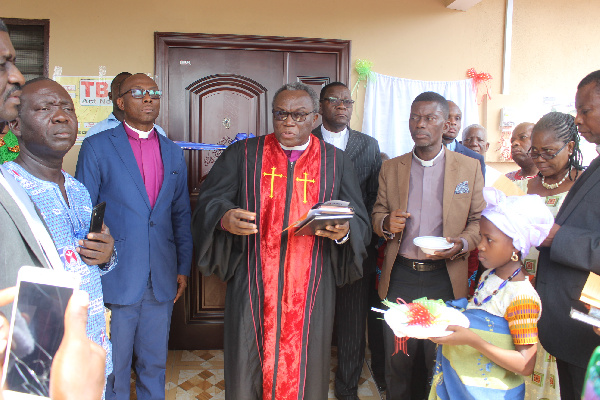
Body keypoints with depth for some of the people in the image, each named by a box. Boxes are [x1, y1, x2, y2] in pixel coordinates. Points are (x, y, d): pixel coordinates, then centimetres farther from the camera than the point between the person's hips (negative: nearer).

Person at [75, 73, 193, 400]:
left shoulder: (173, 152, 11)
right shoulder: (97, 147, -1)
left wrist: (184, 267, 7)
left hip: (162, 281, 3)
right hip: (115, 280, -3)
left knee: (154, 365, 15)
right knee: (112, 367, 10)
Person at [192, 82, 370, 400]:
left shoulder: (336, 161, 6)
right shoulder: (243, 154, 5)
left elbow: (360, 220, 2)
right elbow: (209, 199, 0)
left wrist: (344, 230, -21)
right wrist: (225, 216, -22)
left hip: (310, 288, 1)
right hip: (253, 287, 0)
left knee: (305, 369, 11)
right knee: (247, 367, 9)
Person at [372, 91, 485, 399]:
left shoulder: (469, 167, 2)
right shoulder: (390, 168, 7)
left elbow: (479, 220, 2)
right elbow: (377, 214, 11)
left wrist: (462, 244, -17)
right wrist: (386, 224, -12)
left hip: (444, 279, -1)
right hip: (399, 277, 1)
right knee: (397, 361, 11)